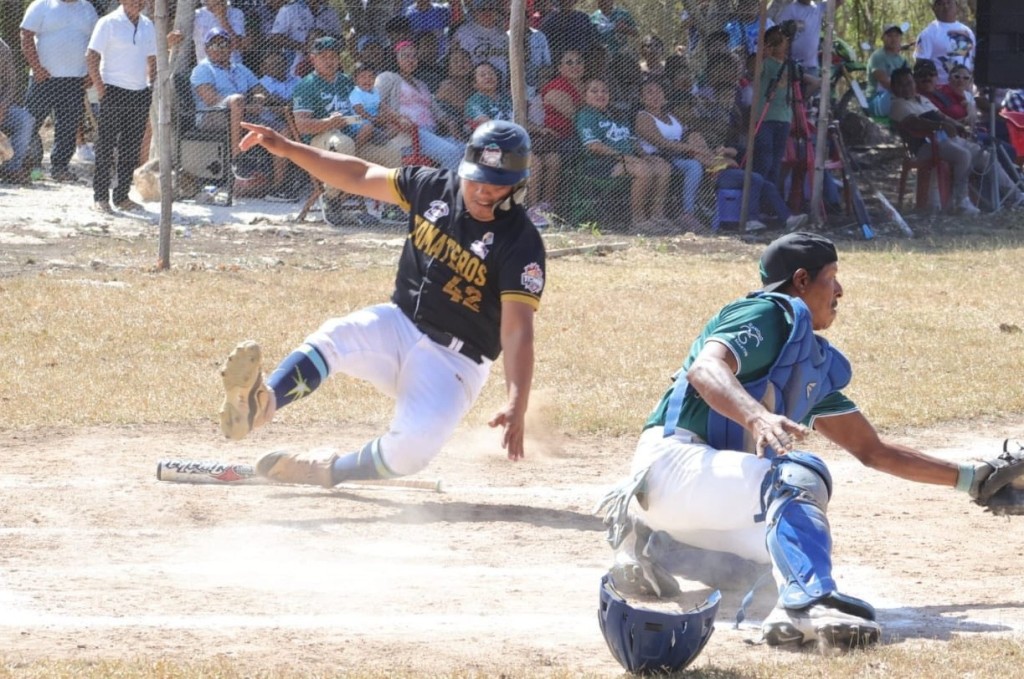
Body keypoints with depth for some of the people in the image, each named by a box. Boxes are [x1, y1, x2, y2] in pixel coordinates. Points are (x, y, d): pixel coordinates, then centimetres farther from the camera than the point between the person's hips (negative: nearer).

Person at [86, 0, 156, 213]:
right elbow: (92, 57, -9)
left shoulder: (147, 25, 12)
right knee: (106, 147, -3)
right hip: (114, 92, -6)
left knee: (131, 149, 8)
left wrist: (153, 88, 9)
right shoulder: (108, 23, -6)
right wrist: (101, 90, -13)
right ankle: (100, 197, 1)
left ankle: (122, 196, 15)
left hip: (140, 93, 6)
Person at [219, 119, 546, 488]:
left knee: (419, 440, -31)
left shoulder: (520, 243, -17)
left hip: (452, 361, -4)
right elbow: (360, 176, 9)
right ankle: (259, 403, -51)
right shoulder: (434, 188, -1)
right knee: (336, 337, -27)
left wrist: (516, 405, -37)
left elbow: (517, 329, -24)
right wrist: (287, 148, 3)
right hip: (397, 325, 4)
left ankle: (330, 470, -7)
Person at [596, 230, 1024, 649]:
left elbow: (872, 450, 28)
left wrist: (972, 478, 27)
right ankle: (808, 604, -52)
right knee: (799, 475, -28)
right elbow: (705, 369, -24)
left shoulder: (817, 363, 22)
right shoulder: (770, 315, -4)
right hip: (674, 459, -10)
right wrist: (758, 418, -43)